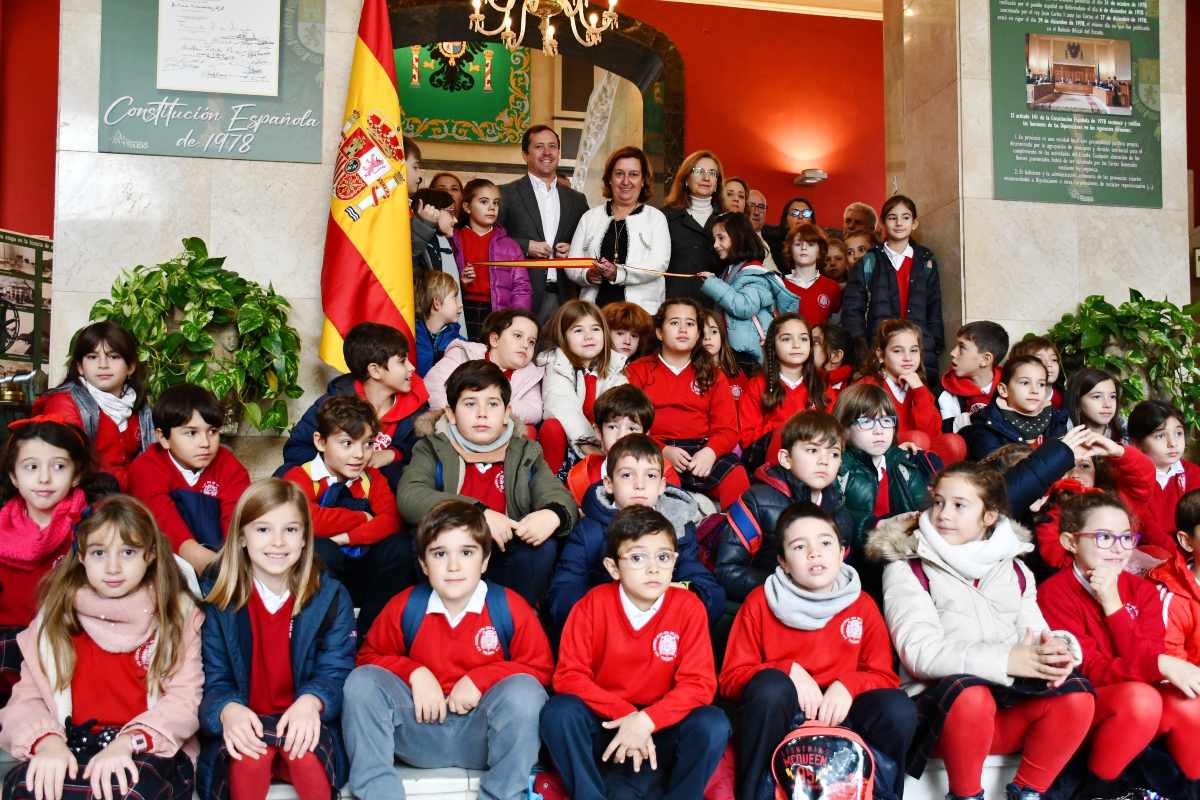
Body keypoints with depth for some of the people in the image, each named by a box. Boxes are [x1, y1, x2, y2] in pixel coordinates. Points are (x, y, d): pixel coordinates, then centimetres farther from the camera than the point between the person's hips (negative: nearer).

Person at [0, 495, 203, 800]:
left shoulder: (178, 613, 4)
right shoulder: (57, 615, 12)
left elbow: (185, 698, -5)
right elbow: (28, 697, 5)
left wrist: (127, 743, -22)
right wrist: (47, 741, -18)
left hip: (150, 752, -2)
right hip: (74, 750, 3)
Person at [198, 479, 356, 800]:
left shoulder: (332, 596, 1)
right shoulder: (217, 601, 2)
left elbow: (336, 671, -5)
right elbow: (213, 680, -3)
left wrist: (310, 702, -28)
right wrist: (228, 709, -27)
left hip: (303, 724, 0)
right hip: (245, 726, 0)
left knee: (305, 755, -34)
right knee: (249, 758, -34)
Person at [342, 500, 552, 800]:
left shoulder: (510, 607, -6)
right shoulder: (404, 607, -1)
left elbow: (540, 667, -4)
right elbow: (370, 656, 10)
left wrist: (480, 679, -15)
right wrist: (415, 673, -9)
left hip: (481, 733, -2)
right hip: (420, 728, 2)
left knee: (524, 689, -31)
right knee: (362, 681, -17)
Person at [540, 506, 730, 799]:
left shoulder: (689, 607, -10)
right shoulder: (593, 605, -10)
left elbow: (698, 684, -14)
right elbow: (569, 675, -13)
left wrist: (645, 720, -27)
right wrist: (624, 714, -24)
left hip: (660, 728, 1)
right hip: (603, 724, 0)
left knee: (713, 725, -26)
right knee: (560, 711, -28)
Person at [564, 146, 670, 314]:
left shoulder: (656, 218, 10)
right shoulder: (590, 217, 16)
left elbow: (659, 264, -5)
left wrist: (618, 273, -18)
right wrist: (587, 275, -10)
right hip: (594, 308, 2)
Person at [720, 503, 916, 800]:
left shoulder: (863, 605, 5)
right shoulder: (760, 603, -1)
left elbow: (885, 675, 5)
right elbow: (731, 678, -2)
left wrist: (848, 685, -16)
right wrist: (790, 672, -17)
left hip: (839, 716, 2)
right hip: (779, 719, -1)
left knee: (899, 709, -25)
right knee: (771, 685, -33)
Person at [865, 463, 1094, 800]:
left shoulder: (1014, 569, 16)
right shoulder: (907, 569, 0)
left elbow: (1035, 632, 8)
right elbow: (920, 652, -13)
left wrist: (1057, 648, -18)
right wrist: (1004, 660, -25)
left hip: (1010, 711, 4)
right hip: (942, 710, -4)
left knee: (1076, 694, -22)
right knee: (970, 691, -36)